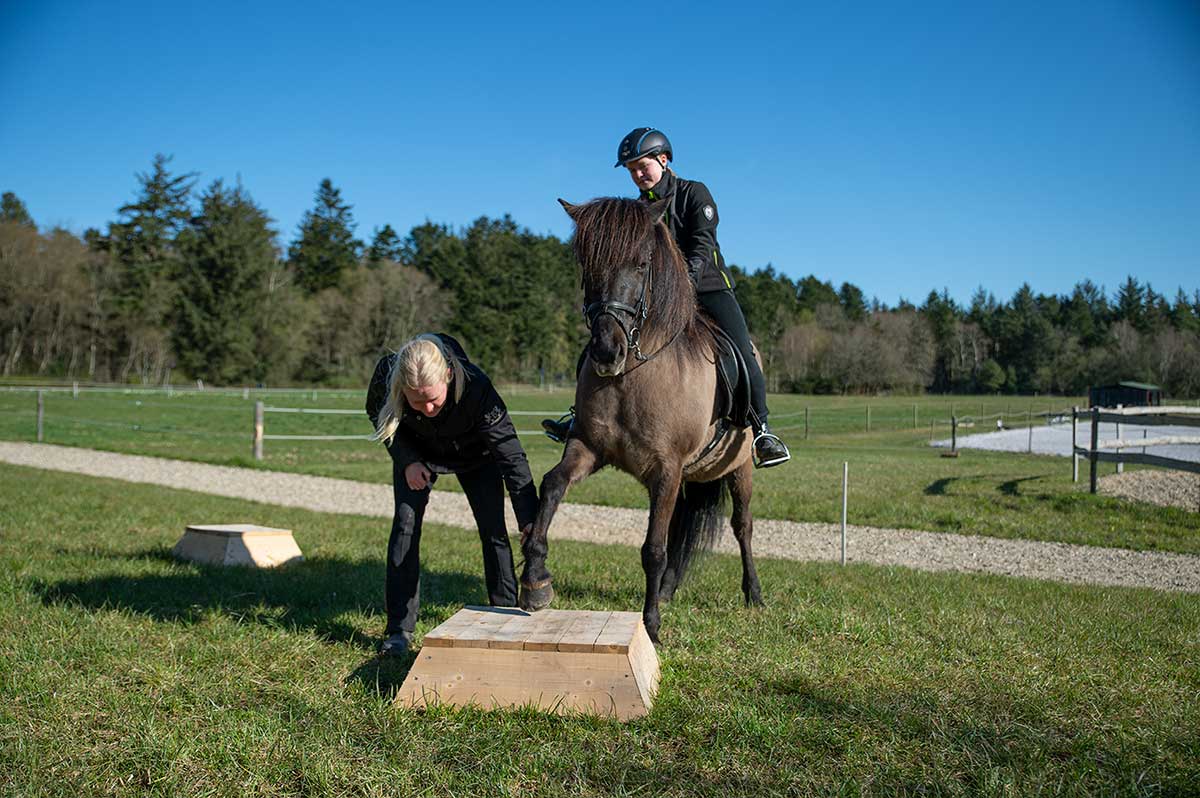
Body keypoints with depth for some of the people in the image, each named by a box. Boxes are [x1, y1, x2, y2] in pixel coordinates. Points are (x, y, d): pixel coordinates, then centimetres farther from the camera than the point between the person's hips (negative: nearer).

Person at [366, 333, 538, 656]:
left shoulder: (475, 386, -43)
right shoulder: (386, 376, -36)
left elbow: (510, 452, -40)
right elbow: (376, 414, -10)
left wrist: (529, 519, -46)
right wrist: (407, 460, -21)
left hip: (475, 454, -1)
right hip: (417, 452, 2)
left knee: (493, 529, -7)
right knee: (405, 523, -8)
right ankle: (399, 629, 0)